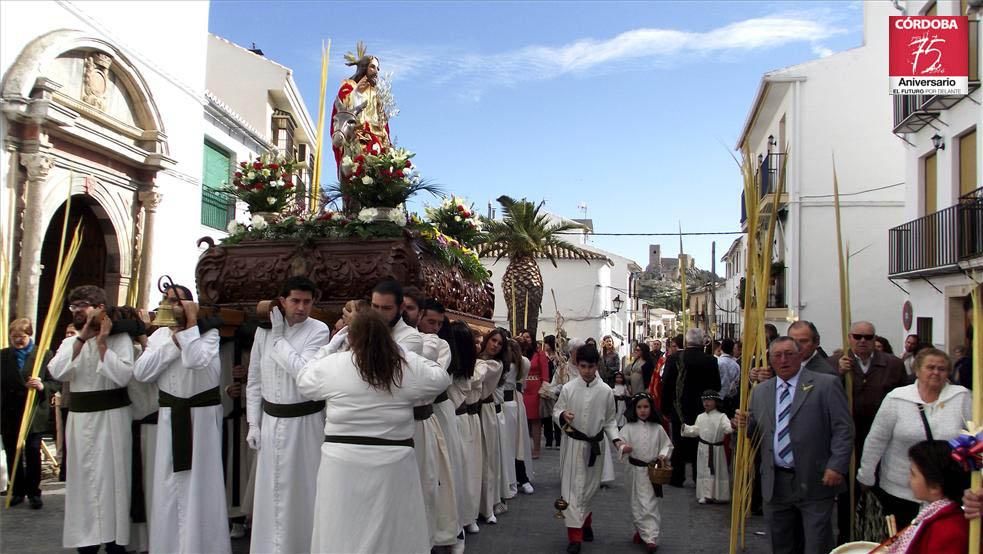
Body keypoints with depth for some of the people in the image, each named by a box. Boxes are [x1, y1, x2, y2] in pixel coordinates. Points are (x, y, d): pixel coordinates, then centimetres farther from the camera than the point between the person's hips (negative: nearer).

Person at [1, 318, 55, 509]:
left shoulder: (44, 355, -3)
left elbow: (54, 382, -4)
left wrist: (42, 386, -25)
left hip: (34, 414, -3)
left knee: (33, 454, 1)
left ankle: (34, 492, 12)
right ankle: (18, 491, 23)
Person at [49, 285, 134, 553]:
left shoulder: (119, 338, -4)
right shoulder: (70, 342, 11)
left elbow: (122, 376, -17)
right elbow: (57, 372, -8)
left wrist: (102, 342, -14)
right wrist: (82, 338, -11)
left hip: (111, 418, -5)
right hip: (80, 418, 5)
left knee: (111, 477, 0)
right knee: (82, 479, 11)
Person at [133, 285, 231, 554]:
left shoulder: (209, 332, -6)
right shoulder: (159, 335, 7)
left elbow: (196, 361, -25)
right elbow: (140, 373, -4)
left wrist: (191, 323, -17)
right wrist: (173, 342, -9)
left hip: (202, 415, -4)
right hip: (170, 416, 4)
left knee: (201, 483, 1)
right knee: (169, 485, 12)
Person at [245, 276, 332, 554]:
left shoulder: (319, 330, -10)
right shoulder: (264, 329, 2)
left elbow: (303, 371, -23)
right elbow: (254, 380, 8)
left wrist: (279, 337, -14)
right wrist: (253, 423, 4)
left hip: (304, 421, -3)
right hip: (271, 420, 4)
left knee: (302, 489, 5)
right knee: (270, 490, 12)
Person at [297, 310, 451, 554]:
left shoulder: (332, 365, -4)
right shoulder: (409, 366, -3)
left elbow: (303, 379, 15)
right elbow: (441, 378, 13)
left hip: (343, 461, 0)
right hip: (393, 462, 1)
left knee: (342, 532, 10)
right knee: (395, 532, 12)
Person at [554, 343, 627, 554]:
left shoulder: (605, 391, -6)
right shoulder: (568, 388, -8)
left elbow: (609, 421, 3)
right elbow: (556, 411, 0)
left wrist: (617, 441, -9)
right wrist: (562, 416, -22)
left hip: (595, 444, 2)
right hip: (573, 443, -2)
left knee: (590, 487, 15)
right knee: (573, 487, -3)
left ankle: (585, 522, 39)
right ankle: (575, 534, 1)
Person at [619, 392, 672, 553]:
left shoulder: (658, 428, 0)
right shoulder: (629, 428, -5)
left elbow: (667, 445, 8)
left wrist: (663, 455, -10)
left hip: (653, 471, 1)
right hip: (636, 470, -1)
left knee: (652, 504, 0)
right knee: (639, 504, 8)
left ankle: (650, 537, 2)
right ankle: (641, 531, 26)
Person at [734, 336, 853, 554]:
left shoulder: (826, 385, -3)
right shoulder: (760, 391, 11)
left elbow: (843, 429, -7)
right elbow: (755, 433, 14)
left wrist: (836, 467, -16)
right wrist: (745, 425, -7)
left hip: (815, 482, -4)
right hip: (775, 484, 4)